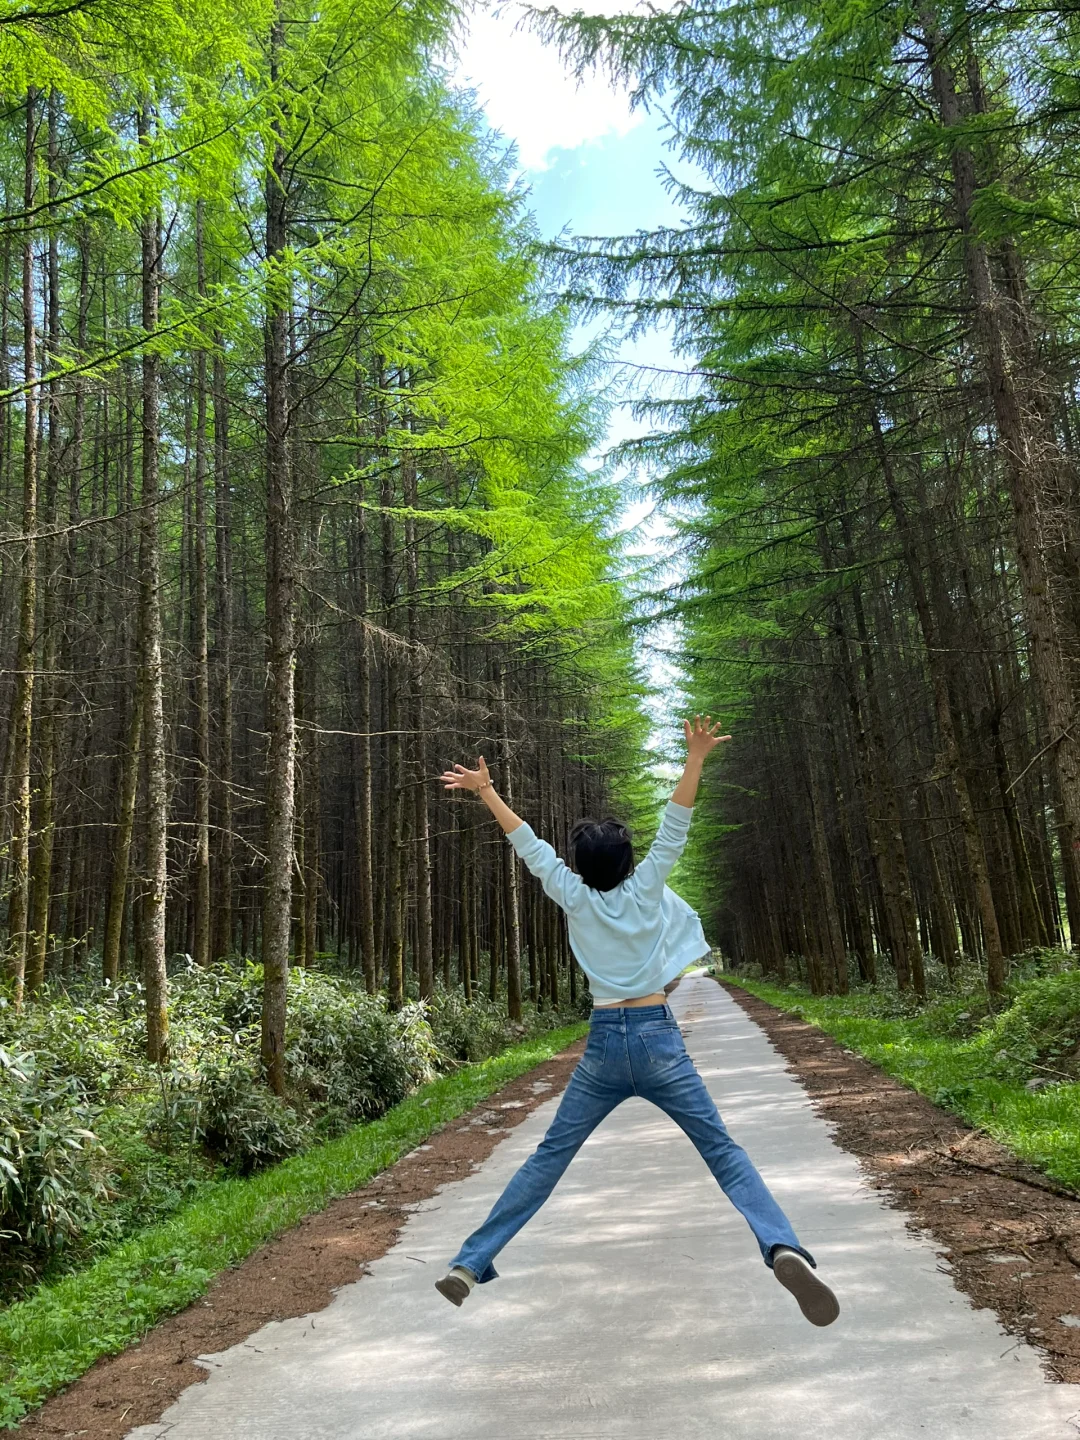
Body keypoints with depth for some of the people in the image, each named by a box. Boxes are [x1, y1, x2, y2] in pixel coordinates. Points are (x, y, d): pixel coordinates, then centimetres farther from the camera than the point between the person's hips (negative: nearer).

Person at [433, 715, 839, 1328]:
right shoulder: (646, 889, 0)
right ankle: (784, 1248, -23)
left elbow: (529, 844, 7)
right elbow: (675, 827, -6)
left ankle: (470, 1263, 12)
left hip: (603, 1043, 2)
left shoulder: (576, 899, 3)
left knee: (550, 1156, 11)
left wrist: (486, 791, 12)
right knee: (724, 1151, -1)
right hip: (658, 1038, -1)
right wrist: (696, 759, -16)